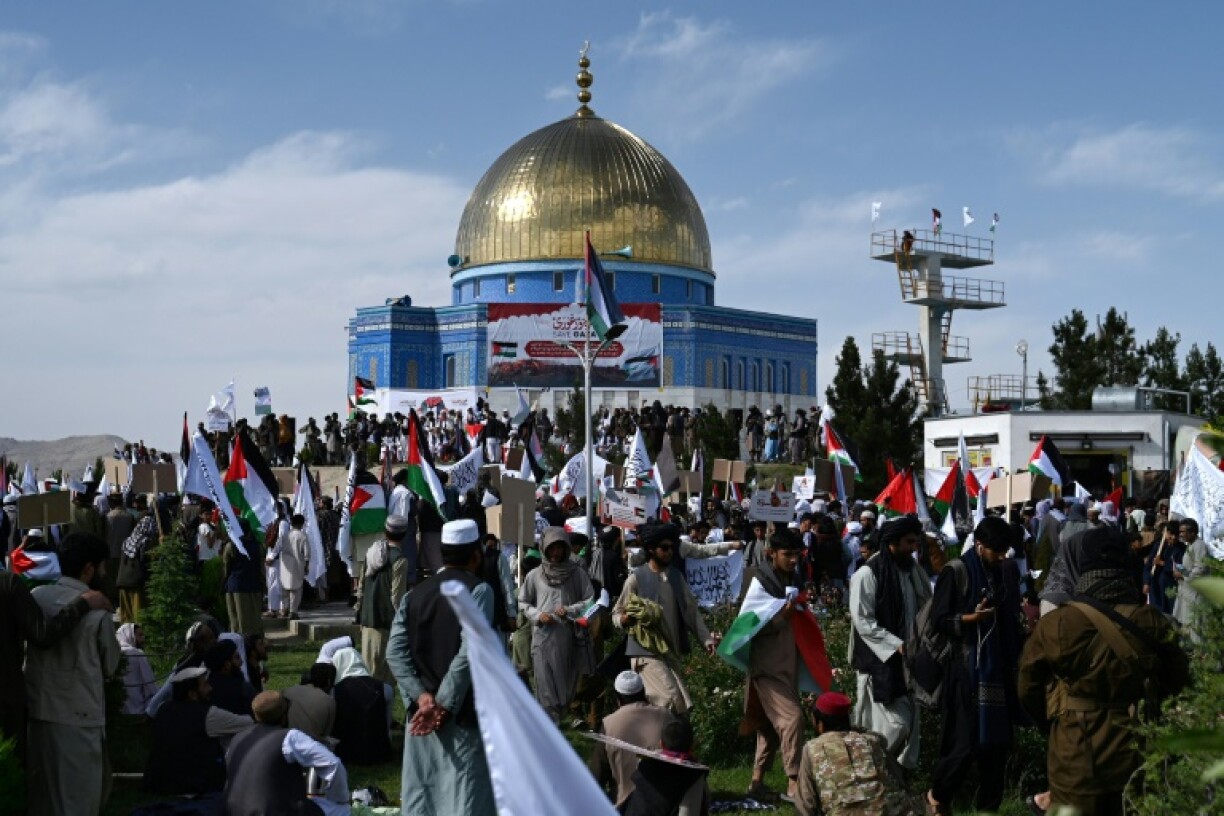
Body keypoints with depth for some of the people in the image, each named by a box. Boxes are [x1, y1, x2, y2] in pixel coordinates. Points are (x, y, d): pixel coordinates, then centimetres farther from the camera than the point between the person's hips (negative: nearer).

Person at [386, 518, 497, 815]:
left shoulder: (414, 594, 9)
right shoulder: (478, 590, -8)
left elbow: (395, 651, -1)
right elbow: (469, 652, -17)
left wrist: (421, 695, -7)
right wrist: (444, 703, -14)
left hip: (422, 711, 6)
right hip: (462, 713, -5)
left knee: (421, 792, 12)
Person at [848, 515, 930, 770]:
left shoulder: (912, 569, 7)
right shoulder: (868, 574, -13)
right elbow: (862, 621, -15)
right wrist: (896, 645, -19)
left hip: (906, 658, 7)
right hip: (880, 662, -7)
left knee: (910, 722, 9)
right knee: (896, 723, -9)